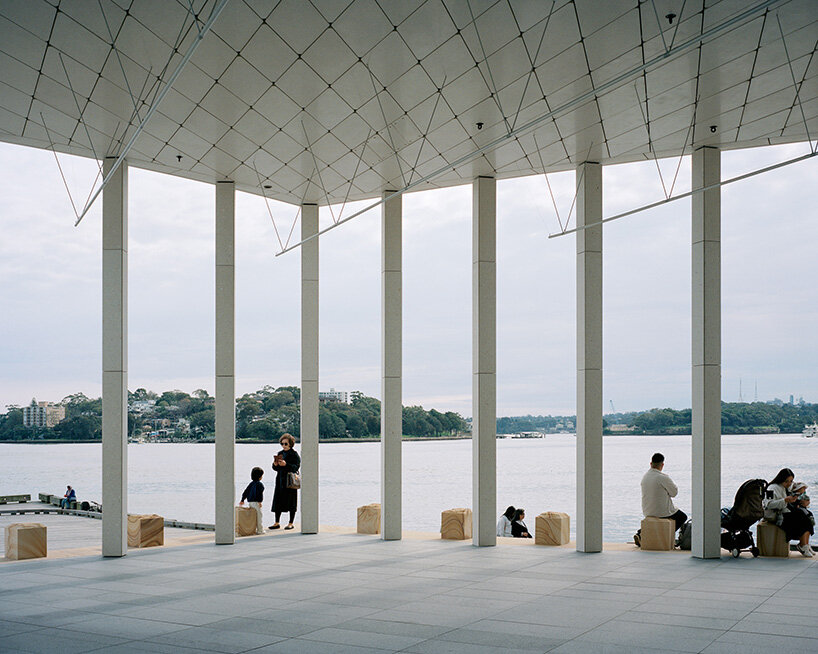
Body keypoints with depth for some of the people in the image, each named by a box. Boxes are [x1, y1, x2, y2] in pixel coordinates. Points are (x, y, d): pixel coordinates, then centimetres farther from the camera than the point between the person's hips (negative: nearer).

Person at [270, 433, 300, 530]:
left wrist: (286, 464, -27)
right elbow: (275, 468, 14)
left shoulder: (294, 455, -5)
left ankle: (290, 523, 7)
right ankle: (277, 523, 13)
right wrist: (275, 464, -8)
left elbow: (296, 467, -15)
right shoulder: (280, 454, 13)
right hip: (280, 481, 6)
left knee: (291, 503, -1)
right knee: (278, 502, 5)